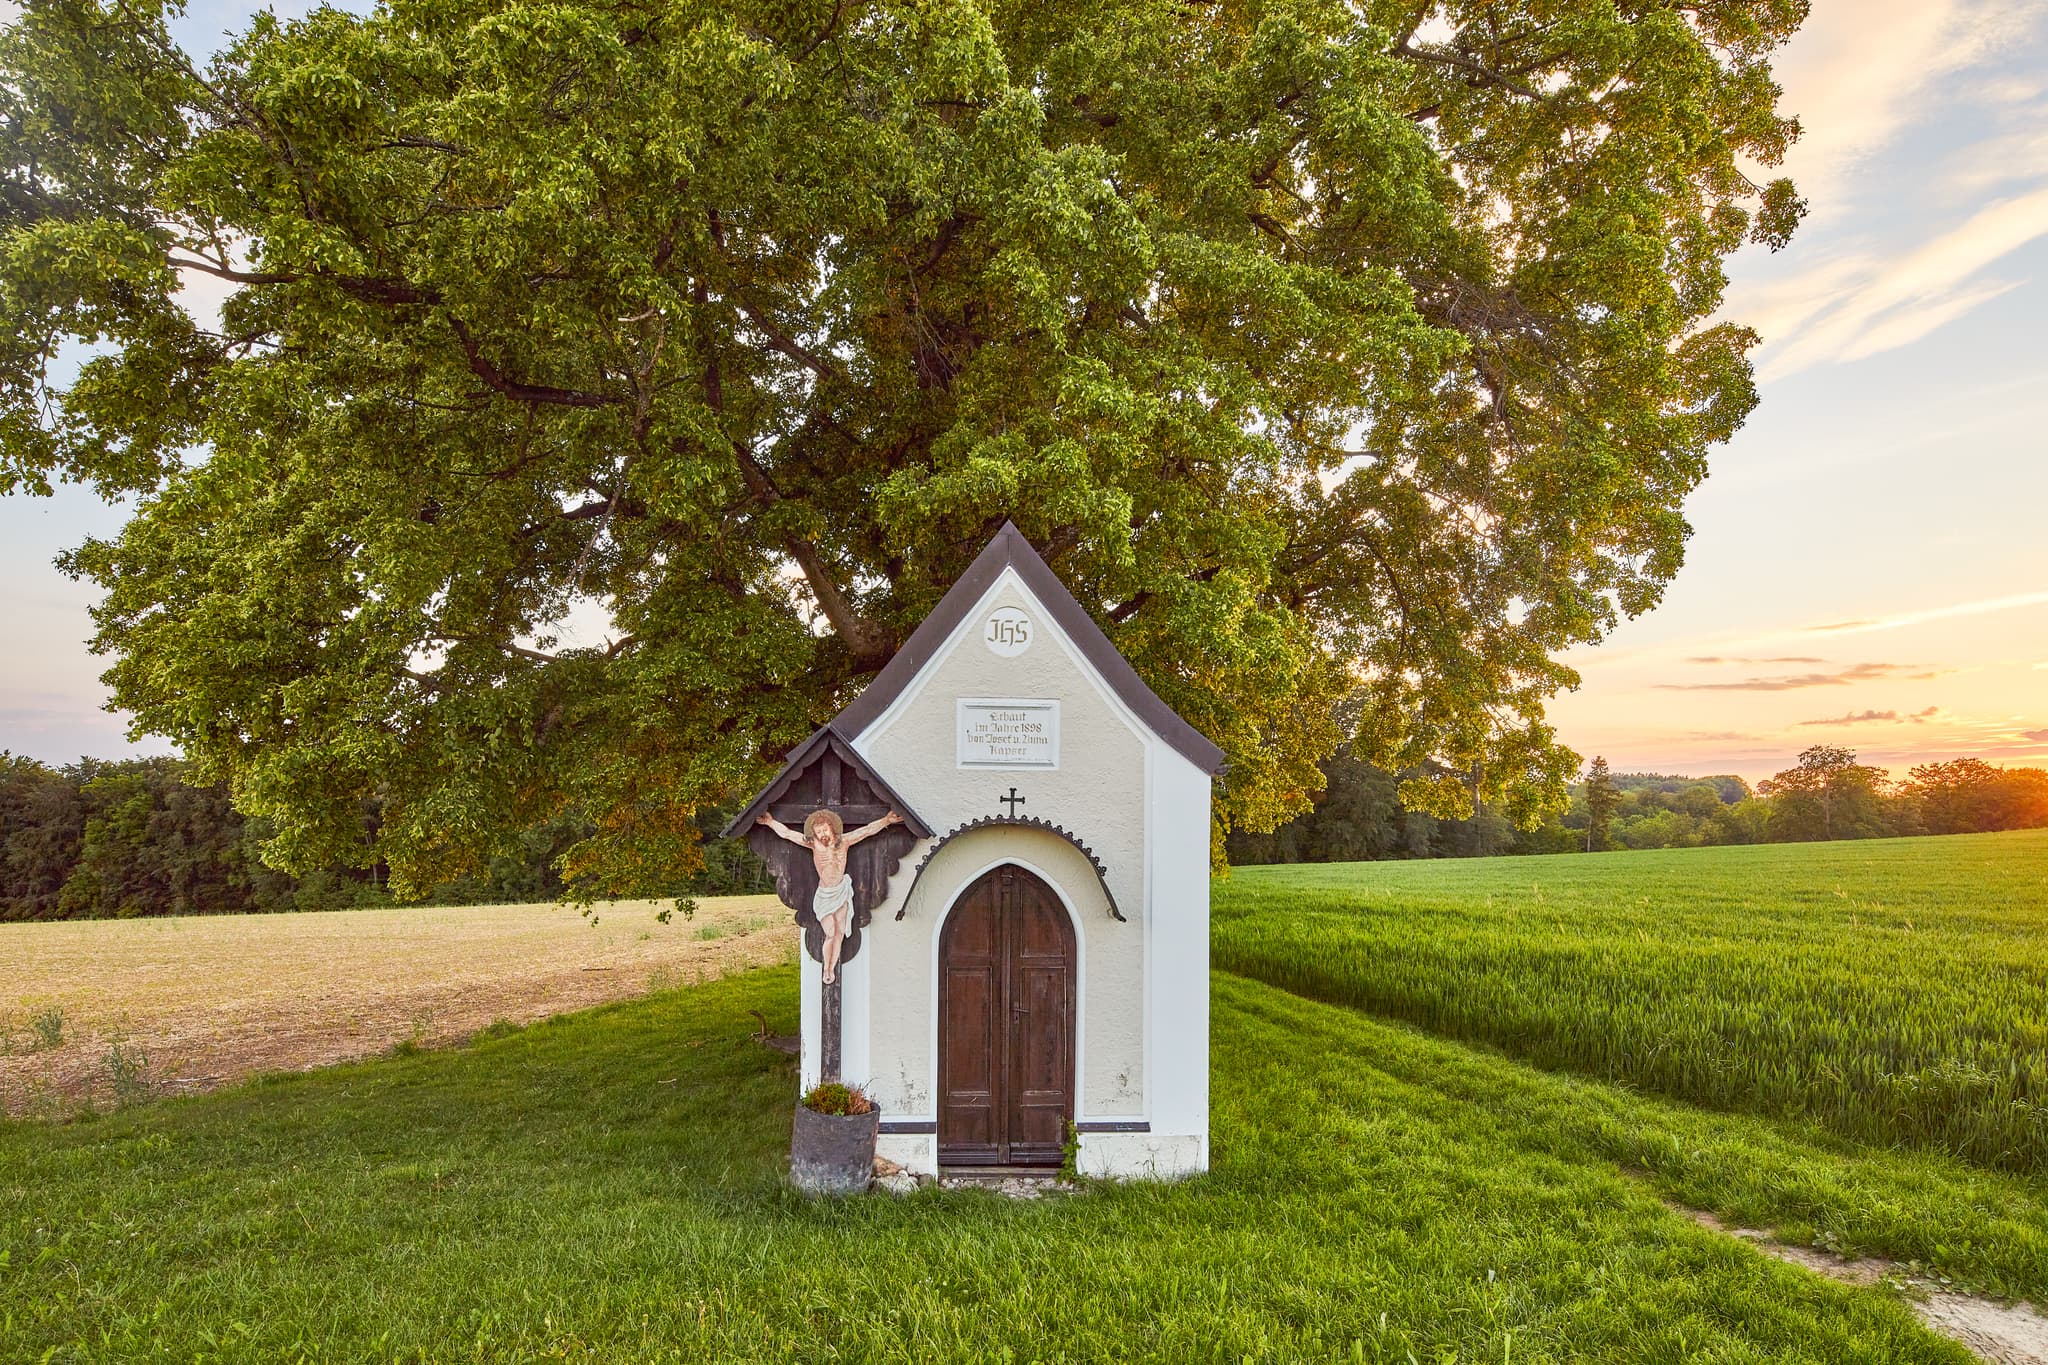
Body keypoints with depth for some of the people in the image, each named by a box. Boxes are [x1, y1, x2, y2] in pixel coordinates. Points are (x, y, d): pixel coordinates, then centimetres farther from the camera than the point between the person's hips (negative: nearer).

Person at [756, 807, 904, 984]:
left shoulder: (844, 841, -11)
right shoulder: (813, 843, -13)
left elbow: (868, 829, -13)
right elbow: (786, 833, -8)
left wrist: (886, 820, -21)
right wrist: (770, 821, -6)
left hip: (842, 892, 2)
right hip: (824, 895, -2)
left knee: (839, 933, 4)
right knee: (830, 934, -8)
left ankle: (832, 969, 17)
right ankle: (826, 969, 10)